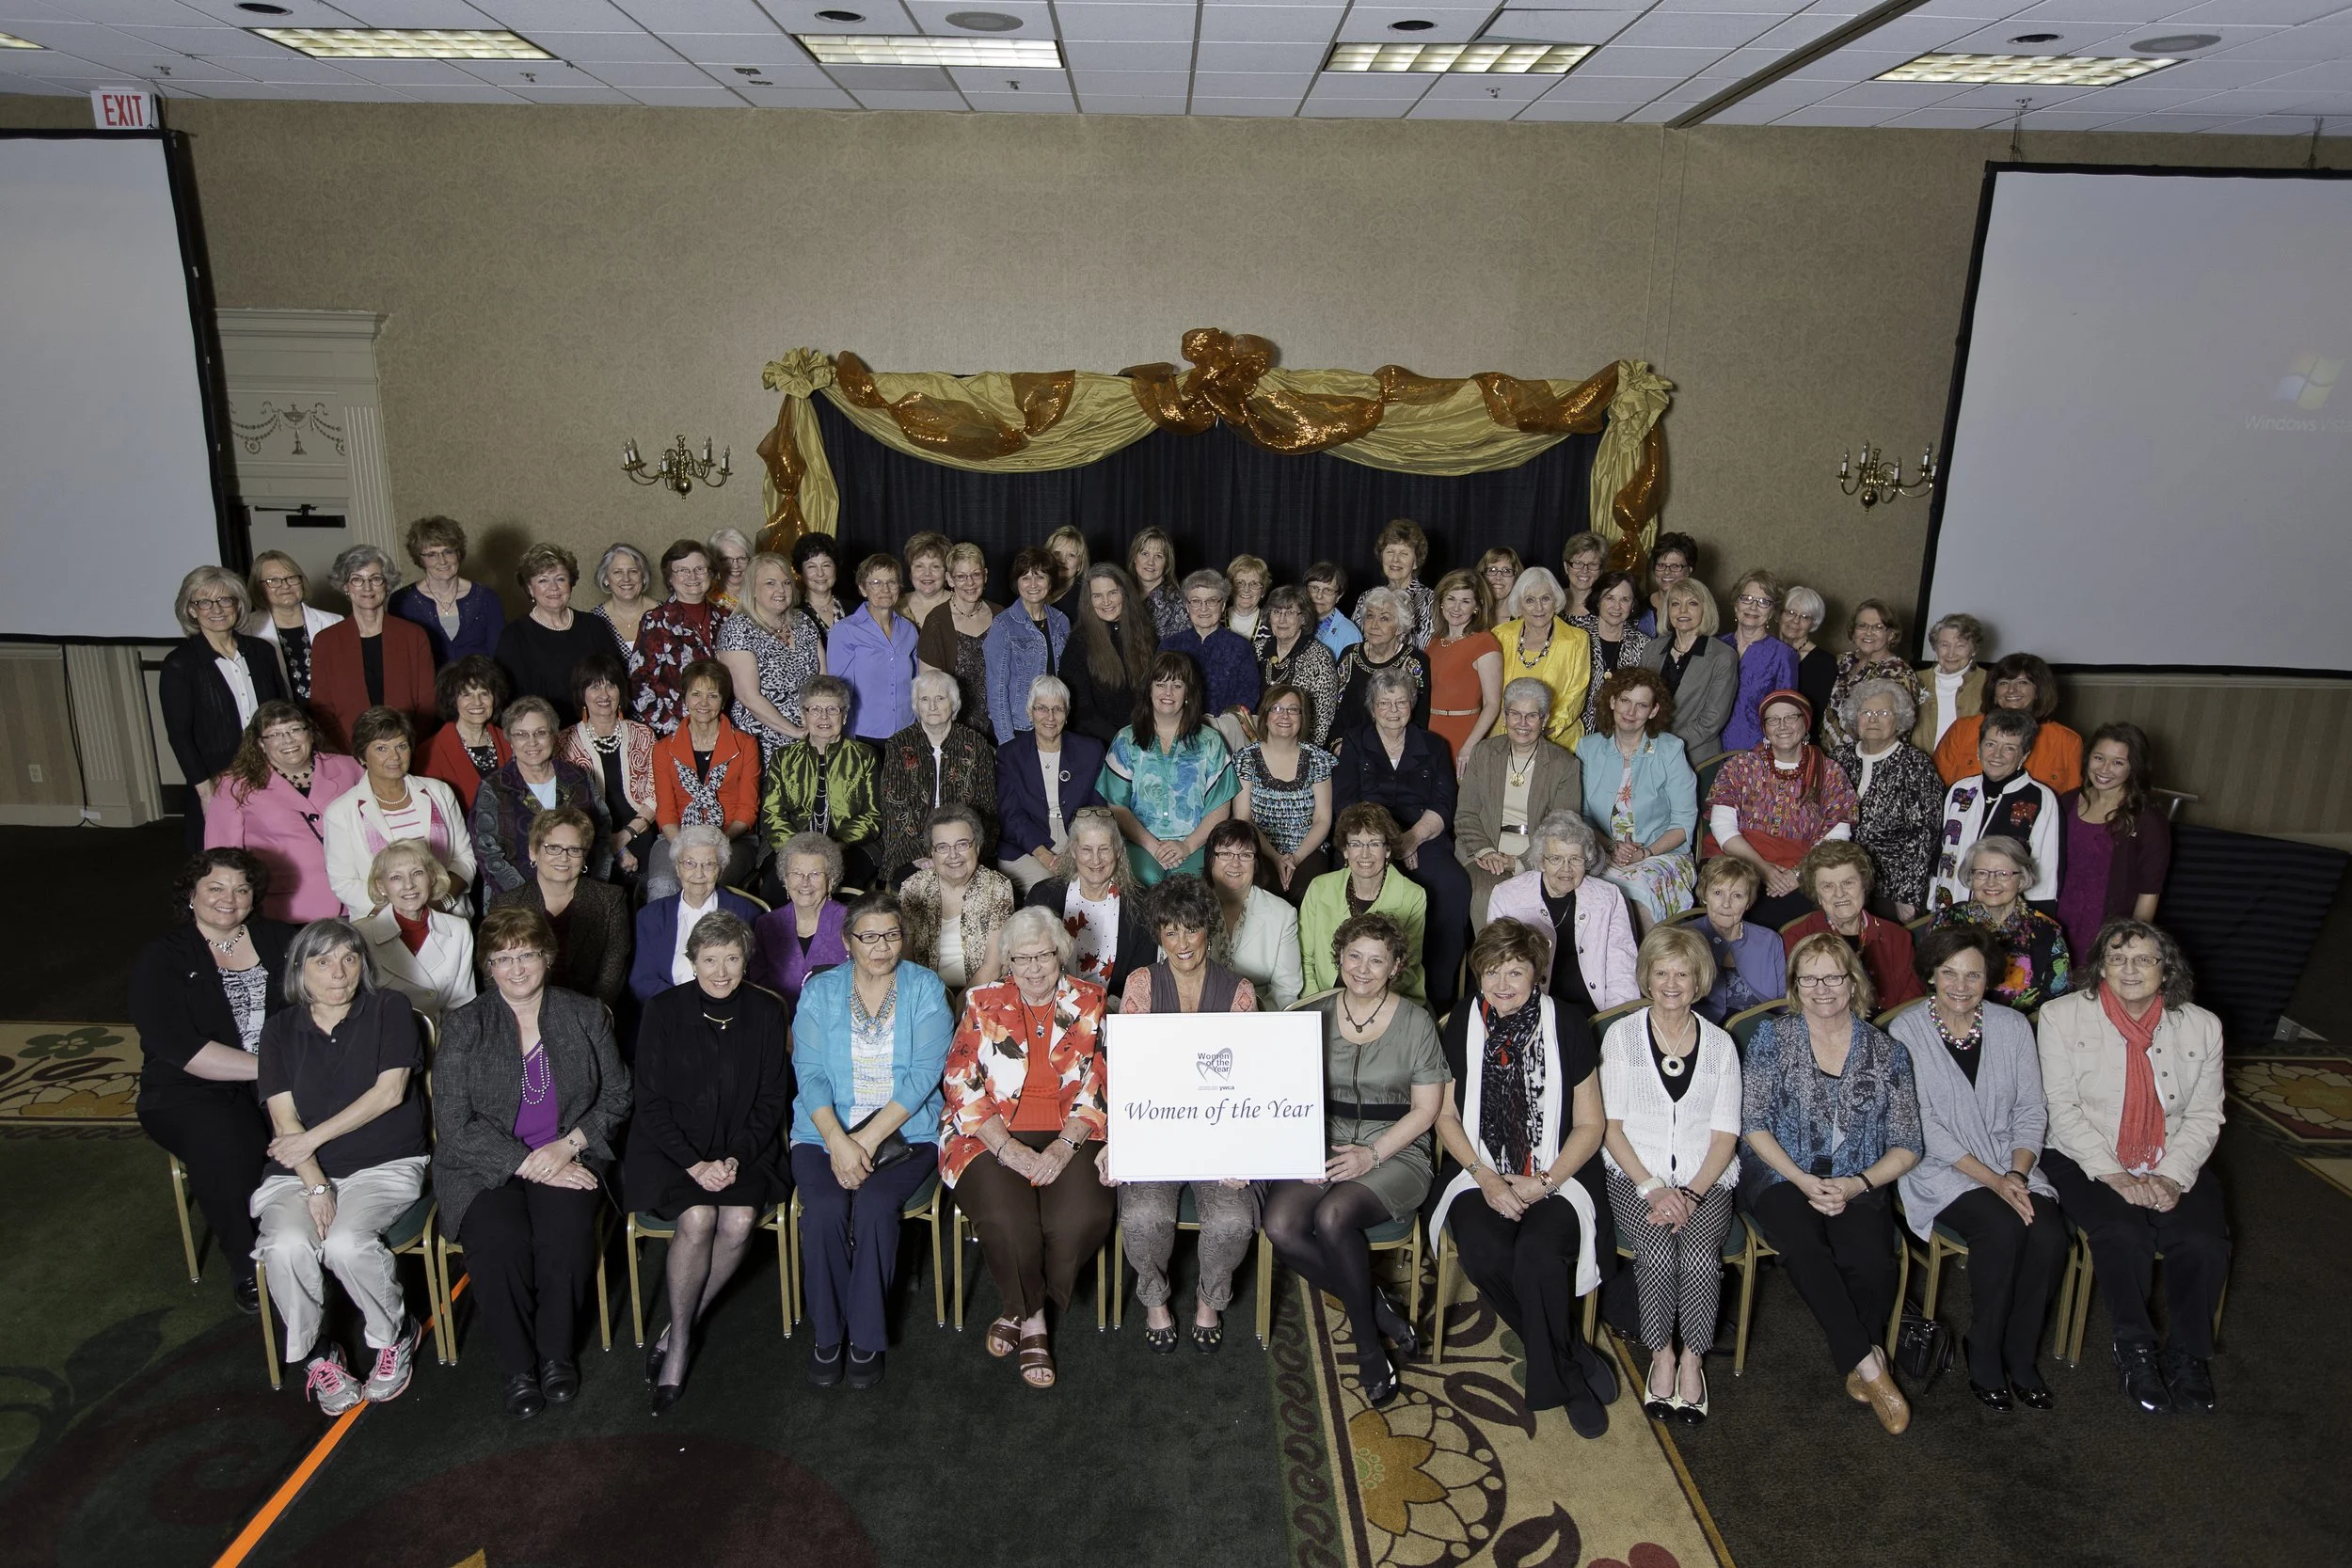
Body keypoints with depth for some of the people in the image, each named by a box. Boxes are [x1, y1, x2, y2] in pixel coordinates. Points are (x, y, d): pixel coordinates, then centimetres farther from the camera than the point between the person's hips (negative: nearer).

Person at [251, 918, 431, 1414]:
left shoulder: (390, 1010, 0)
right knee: (286, 1246, -27)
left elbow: (390, 1092, -8)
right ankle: (316, 1355, -2)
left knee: (346, 1243, -29)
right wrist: (315, 1186, -15)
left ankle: (396, 1335, -1)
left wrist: (313, 1138, -11)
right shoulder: (281, 1029, 6)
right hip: (300, 1171, 3)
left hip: (385, 1164, -2)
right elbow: (284, 1117, -3)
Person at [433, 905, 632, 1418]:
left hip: (569, 1158, 1)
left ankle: (558, 1353, -8)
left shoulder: (587, 1016, 9)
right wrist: (529, 1165, -15)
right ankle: (516, 1366, -11)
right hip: (485, 1168, -1)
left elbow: (616, 1096, 8)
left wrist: (568, 1145, -10)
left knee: (567, 1233, -30)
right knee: (500, 1241, -31)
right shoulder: (462, 1028, 3)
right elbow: (454, 1125, -4)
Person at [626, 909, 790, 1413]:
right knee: (697, 1219, -27)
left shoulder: (766, 1012, 2)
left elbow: (772, 1098, 3)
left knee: (740, 1220, -25)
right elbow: (650, 1101, -5)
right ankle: (679, 1348, -8)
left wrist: (736, 1159, -12)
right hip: (671, 1147, -2)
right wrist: (694, 1164, -16)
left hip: (743, 1148, 2)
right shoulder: (663, 1011, -3)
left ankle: (676, 1332, -4)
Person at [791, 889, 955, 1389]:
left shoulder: (924, 989, 2)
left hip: (905, 1132, -1)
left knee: (874, 1205, -28)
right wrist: (839, 1142, -19)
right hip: (825, 1130, 1)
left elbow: (924, 1073, -7)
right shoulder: (820, 991, 6)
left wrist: (870, 1138, -17)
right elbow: (810, 1073, -3)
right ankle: (827, 1335, -5)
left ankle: (866, 1339, -10)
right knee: (825, 1208, -26)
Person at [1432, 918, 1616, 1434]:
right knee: (1484, 1255, -29)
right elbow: (1445, 1115, 8)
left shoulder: (1568, 1028, 0)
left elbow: (1590, 1125, 3)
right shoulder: (1460, 1027, 5)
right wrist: (1485, 1178, -7)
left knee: (1538, 1256, -31)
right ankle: (1576, 1361, -4)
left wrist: (1543, 1183, -11)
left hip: (1556, 1177, -2)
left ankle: (1557, 1382, -3)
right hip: (1479, 1173, 2)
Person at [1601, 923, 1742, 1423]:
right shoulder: (1622, 1035, 5)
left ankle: (1692, 1359, -8)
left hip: (1706, 1180, 1)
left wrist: (1691, 1194, -11)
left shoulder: (1719, 1044, 10)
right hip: (1635, 1176, -1)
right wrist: (1652, 1188, -12)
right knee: (1657, 1250, -29)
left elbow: (1725, 1136, 5)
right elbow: (1611, 1126, 1)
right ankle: (1662, 1356, -8)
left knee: (1699, 1253, -28)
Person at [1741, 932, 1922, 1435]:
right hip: (1783, 1177, -1)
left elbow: (1907, 1146, 6)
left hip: (1859, 1186, 1)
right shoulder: (1773, 1036, 3)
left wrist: (1857, 1184, -10)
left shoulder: (1886, 1053, 7)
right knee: (1805, 1249, -32)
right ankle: (1869, 1365, -20)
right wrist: (1804, 1181, -12)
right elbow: (1753, 1124, -1)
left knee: (1872, 1263, -29)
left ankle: (1856, 1364, -7)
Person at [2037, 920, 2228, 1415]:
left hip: (2174, 1165, 3)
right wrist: (2112, 1173, -17)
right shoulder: (2062, 1017, -4)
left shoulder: (2201, 1027, 5)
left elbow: (2204, 1116, 3)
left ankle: (2189, 1354, 2)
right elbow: (2062, 1108, -8)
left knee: (2204, 1241, -22)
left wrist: (2173, 1176, -12)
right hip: (2086, 1160, -3)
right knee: (2124, 1235, -28)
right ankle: (2135, 1349, -7)